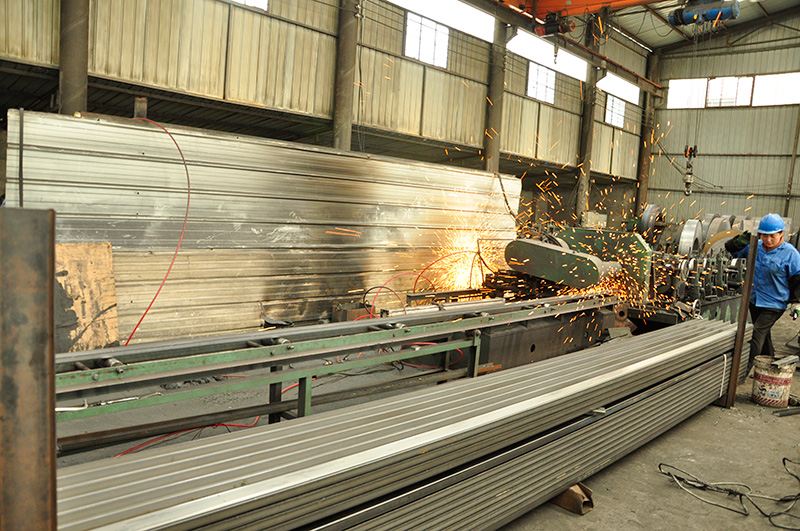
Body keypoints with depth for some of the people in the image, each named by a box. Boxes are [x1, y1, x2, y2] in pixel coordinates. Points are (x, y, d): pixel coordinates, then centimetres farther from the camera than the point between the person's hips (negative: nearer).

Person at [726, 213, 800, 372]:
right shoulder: (755, 246, -1)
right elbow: (732, 251, 9)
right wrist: (740, 242, -13)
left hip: (774, 303, -6)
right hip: (755, 299, 6)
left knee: (758, 333, -12)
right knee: (763, 334, 19)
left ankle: (746, 369, -10)